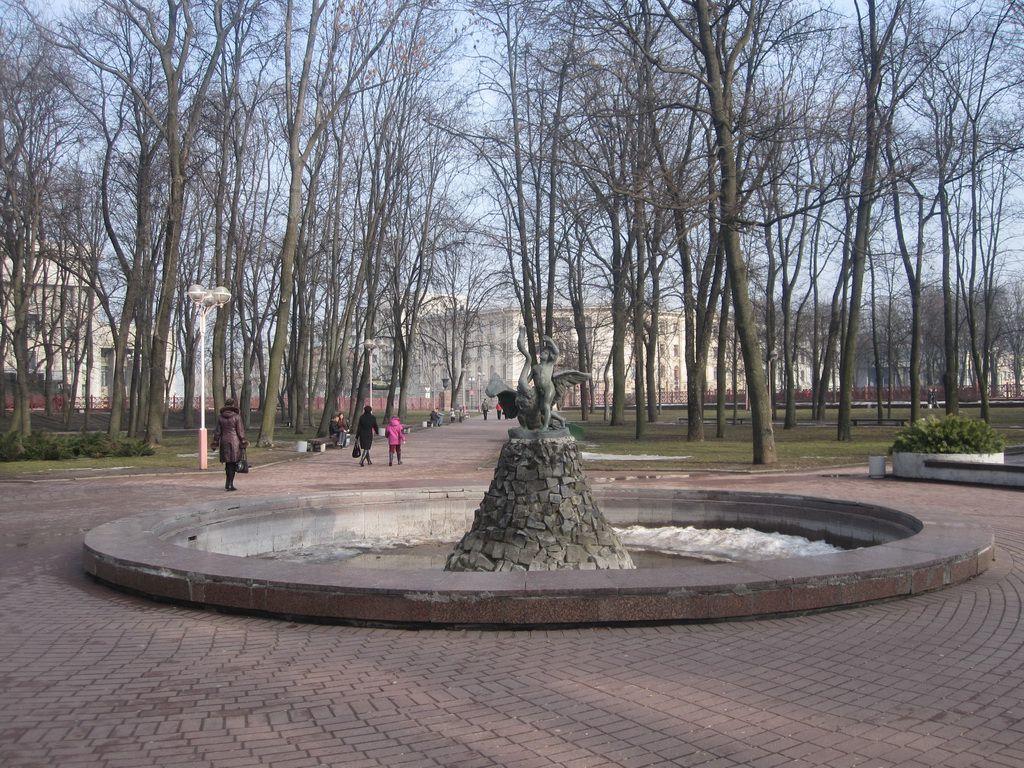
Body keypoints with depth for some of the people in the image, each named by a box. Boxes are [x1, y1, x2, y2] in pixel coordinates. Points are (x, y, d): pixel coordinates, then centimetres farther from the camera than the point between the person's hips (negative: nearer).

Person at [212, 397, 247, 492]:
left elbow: (217, 432, 6)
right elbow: (240, 431, -7)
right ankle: (230, 484, -2)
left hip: (224, 441, 4)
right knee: (233, 463, 1)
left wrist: (215, 443, 12)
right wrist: (243, 444, -1)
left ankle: (228, 483, 19)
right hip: (234, 441, -4)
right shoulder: (236, 417, -8)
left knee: (228, 463, 15)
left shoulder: (220, 417, 3)